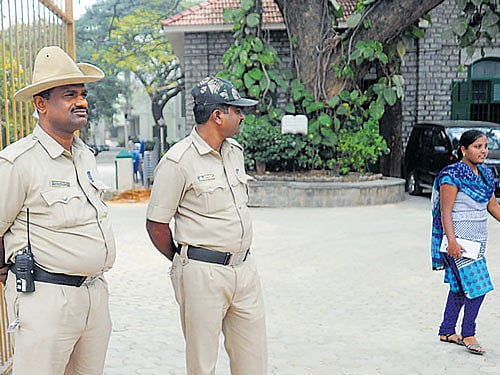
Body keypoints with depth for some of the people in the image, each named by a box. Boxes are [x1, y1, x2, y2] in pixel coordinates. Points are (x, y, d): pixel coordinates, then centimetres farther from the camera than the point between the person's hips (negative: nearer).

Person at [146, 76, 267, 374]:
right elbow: (156, 224, -8)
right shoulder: (178, 161, -13)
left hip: (244, 268, 7)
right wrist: (184, 263, 3)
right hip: (203, 273, -7)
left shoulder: (235, 151, 11)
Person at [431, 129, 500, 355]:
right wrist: (452, 241, -23)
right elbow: (445, 211, -17)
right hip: (459, 241, -8)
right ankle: (468, 335, 4)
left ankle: (447, 332, 26)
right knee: (478, 286, -11)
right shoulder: (452, 175, -14)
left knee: (460, 287, 14)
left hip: (476, 242, 8)